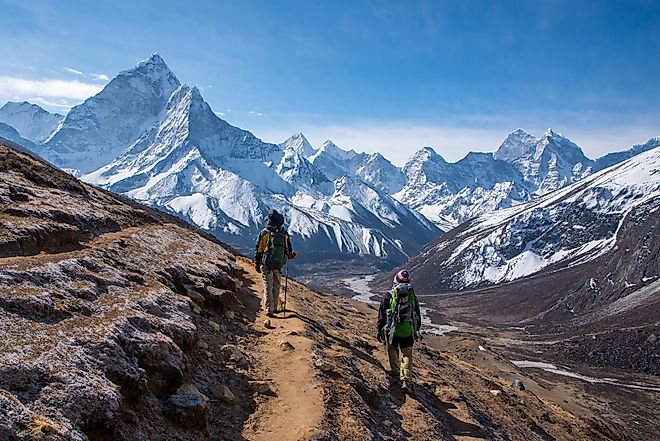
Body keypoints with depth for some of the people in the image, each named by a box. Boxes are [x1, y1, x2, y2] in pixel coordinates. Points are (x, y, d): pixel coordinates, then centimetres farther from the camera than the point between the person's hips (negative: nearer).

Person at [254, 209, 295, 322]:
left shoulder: (264, 233, -9)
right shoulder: (285, 234, -5)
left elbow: (258, 250, -3)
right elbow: (289, 252, 1)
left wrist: (257, 264, 7)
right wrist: (290, 255, 23)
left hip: (266, 265, -1)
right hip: (278, 266, 1)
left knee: (268, 287, 4)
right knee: (276, 287, 15)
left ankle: (269, 309, -2)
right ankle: (274, 308, 22)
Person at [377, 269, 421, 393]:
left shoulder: (389, 296, -7)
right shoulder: (412, 296, 2)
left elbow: (381, 315, -3)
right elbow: (418, 316, 11)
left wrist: (380, 331, 7)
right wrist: (417, 330, 24)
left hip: (392, 331, -1)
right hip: (408, 331, 1)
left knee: (392, 350, 23)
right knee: (407, 355, 8)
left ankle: (395, 372, 34)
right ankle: (406, 380, -3)